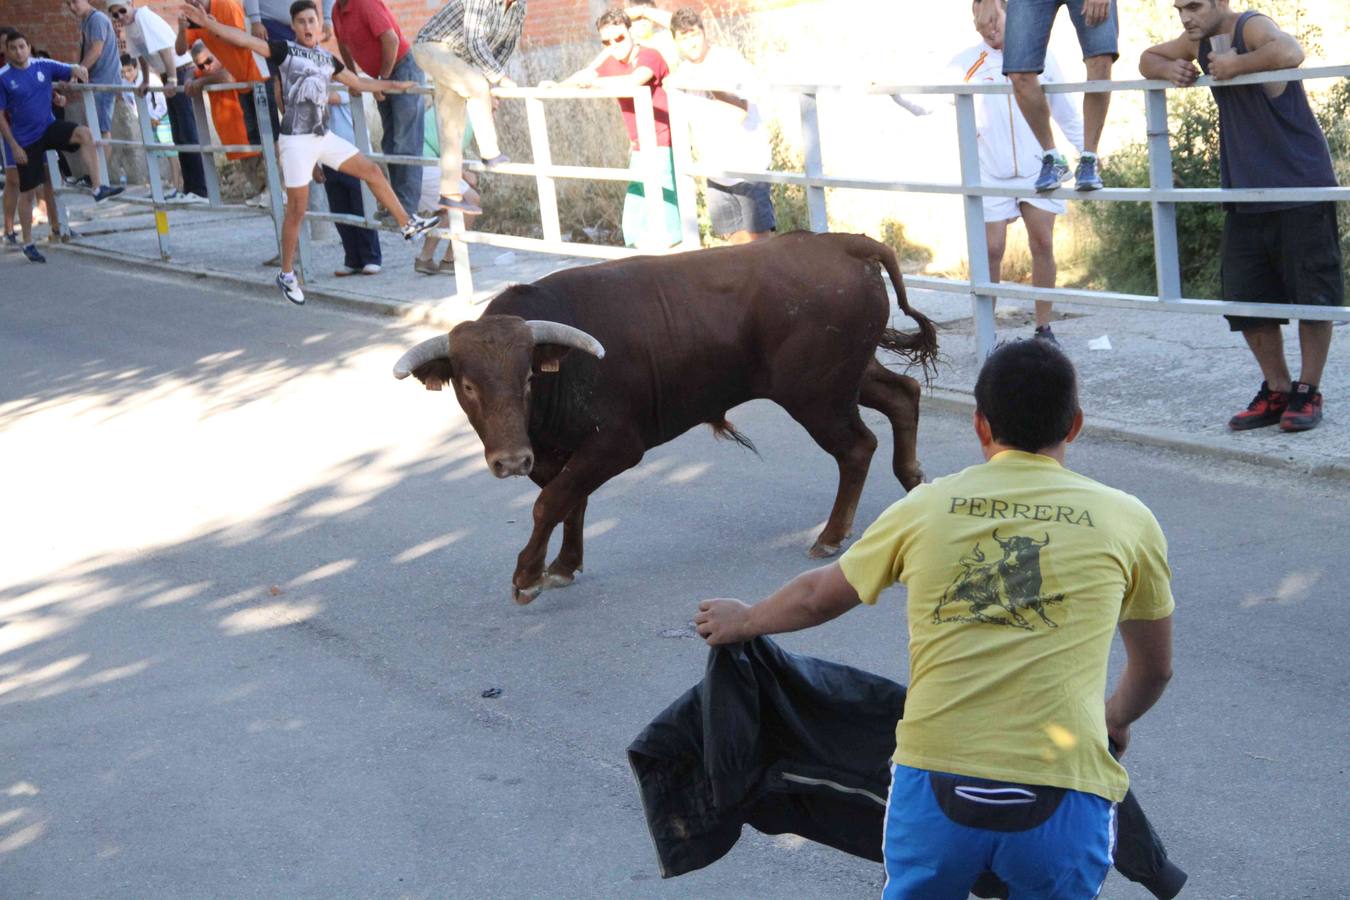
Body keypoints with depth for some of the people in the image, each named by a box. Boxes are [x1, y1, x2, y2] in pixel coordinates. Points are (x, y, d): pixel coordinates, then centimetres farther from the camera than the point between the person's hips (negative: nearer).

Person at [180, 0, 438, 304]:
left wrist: (395, 85, 28)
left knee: (372, 171, 5)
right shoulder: (284, 50, -4)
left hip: (323, 136, 6)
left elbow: (358, 82, 26)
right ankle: (286, 275, 9)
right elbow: (245, 40, -16)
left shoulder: (327, 59, 13)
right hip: (296, 140, -6)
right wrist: (209, 24, -29)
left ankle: (407, 224, 19)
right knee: (297, 211, -3)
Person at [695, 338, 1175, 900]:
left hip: (934, 784, 2)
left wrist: (742, 622, 47)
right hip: (1062, 800, -1)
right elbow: (1154, 671, 24)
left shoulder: (927, 507, 11)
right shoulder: (1126, 521, 9)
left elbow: (818, 597, 27)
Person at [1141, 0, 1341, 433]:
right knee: (1246, 300, 8)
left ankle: (1308, 393, 13)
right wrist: (1170, 70, 1)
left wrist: (1234, 65, -24)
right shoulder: (1200, 42, 8)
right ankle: (1276, 391, 21)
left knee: (1312, 296, 0)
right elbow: (1147, 59, 23)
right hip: (1245, 195, 8)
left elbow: (1289, 53, -38)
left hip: (1301, 189, -8)